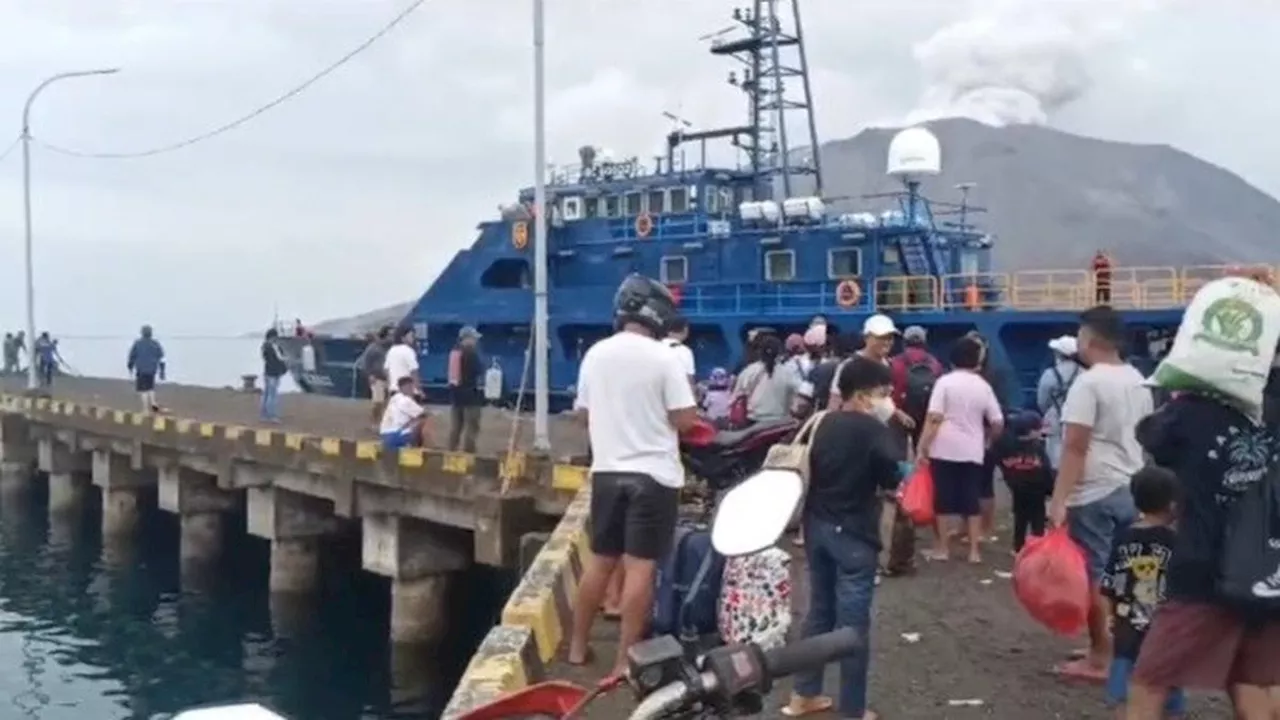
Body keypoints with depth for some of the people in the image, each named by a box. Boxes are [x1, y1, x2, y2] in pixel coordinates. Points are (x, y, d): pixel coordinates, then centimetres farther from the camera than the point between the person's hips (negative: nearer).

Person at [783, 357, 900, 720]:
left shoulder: (825, 424, 8)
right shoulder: (873, 429, -13)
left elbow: (813, 470, 12)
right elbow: (891, 478, -12)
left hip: (818, 527, 7)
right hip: (853, 534, -7)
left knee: (819, 611, 17)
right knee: (853, 621, 0)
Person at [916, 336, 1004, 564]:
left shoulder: (945, 382, -5)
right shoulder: (983, 386, 5)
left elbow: (934, 418, -13)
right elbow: (998, 423, 6)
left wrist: (922, 448, -10)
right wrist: (986, 439, 25)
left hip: (944, 450, -3)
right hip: (972, 452, 3)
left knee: (944, 499, 4)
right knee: (972, 500, 6)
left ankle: (943, 548, 9)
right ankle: (974, 550, 7)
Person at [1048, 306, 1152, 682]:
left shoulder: (1089, 382, -15)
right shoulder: (1138, 382, 11)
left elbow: (1075, 447, -20)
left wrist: (1058, 500, -21)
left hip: (1094, 496, -8)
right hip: (1129, 490, 8)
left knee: (1094, 577, 0)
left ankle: (1100, 658, 5)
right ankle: (1116, 647, 21)